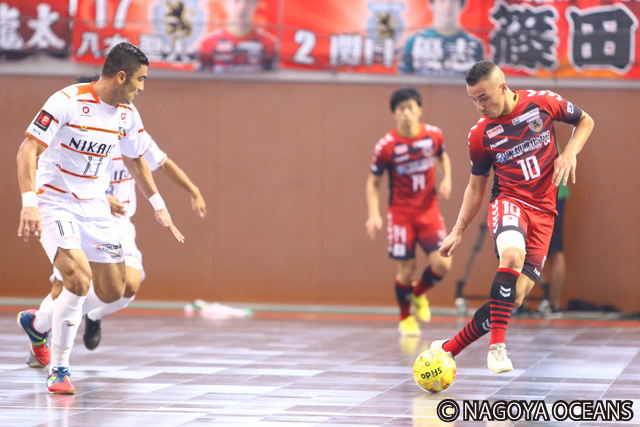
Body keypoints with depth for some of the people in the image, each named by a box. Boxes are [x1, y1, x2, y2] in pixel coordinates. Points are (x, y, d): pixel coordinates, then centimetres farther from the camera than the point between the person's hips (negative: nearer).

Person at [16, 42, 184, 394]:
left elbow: (135, 161, 21)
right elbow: (27, 151, -22)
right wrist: (29, 203, -32)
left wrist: (159, 206, 22)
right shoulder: (67, 102, -19)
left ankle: (38, 323, 31)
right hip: (54, 202, -7)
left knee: (112, 292, 6)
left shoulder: (127, 114, 2)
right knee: (79, 277, -25)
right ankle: (58, 370, -10)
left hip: (94, 207, 7)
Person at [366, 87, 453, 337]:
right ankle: (405, 318, 25)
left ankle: (418, 294, 23)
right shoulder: (387, 146, -13)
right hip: (401, 213, -3)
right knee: (406, 268, -1)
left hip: (429, 210, 3)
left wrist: (446, 180, 0)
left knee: (442, 264, -10)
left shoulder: (434, 135, -5)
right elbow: (373, 181, -3)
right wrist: (374, 215, -14)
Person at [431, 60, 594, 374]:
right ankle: (497, 345, -32)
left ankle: (450, 348, 3)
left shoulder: (543, 103, -3)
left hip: (543, 211, 1)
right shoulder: (480, 134, -1)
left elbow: (585, 121, 13)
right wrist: (458, 231, 7)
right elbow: (476, 185, 12)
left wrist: (570, 153, -5)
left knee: (516, 295, -9)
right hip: (508, 202, -1)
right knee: (512, 254, -36)